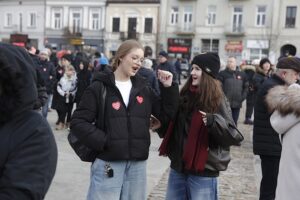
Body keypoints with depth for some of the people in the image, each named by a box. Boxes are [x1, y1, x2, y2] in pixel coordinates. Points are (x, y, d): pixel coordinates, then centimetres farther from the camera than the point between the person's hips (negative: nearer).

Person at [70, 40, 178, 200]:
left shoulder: (143, 88, 10)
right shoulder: (99, 87, -4)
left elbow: (166, 114, 10)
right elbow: (78, 122, -6)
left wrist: (169, 87, -1)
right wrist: (102, 142, -15)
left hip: (137, 164, 4)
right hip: (108, 162, -4)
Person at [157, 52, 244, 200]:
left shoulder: (218, 101, -10)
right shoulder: (184, 96, 5)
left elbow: (233, 136, -16)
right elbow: (172, 127, 17)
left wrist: (214, 121, -30)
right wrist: (160, 124, 0)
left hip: (203, 173, -5)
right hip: (178, 167, 6)